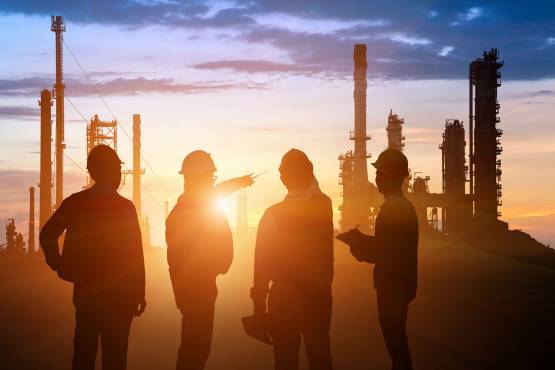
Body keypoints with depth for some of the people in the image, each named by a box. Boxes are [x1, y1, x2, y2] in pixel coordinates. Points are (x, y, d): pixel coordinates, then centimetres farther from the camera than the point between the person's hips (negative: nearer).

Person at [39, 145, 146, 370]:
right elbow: (135, 254, -11)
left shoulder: (74, 203, 0)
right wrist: (139, 293, -4)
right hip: (118, 294, -4)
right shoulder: (125, 207, -12)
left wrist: (59, 265, 8)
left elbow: (47, 235, -3)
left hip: (85, 291, 4)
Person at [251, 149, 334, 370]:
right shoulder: (324, 207, -7)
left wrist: (259, 304, -4)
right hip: (320, 296, 3)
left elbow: (262, 263, -11)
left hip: (284, 299, -3)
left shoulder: (273, 215, -15)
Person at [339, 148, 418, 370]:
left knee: (395, 342, -3)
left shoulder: (392, 208, -19)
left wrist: (356, 242, -10)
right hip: (399, 285, 10)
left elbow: (384, 253, -22)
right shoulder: (403, 206, 13)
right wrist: (360, 239, 10)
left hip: (393, 287, -10)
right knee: (397, 341, 17)